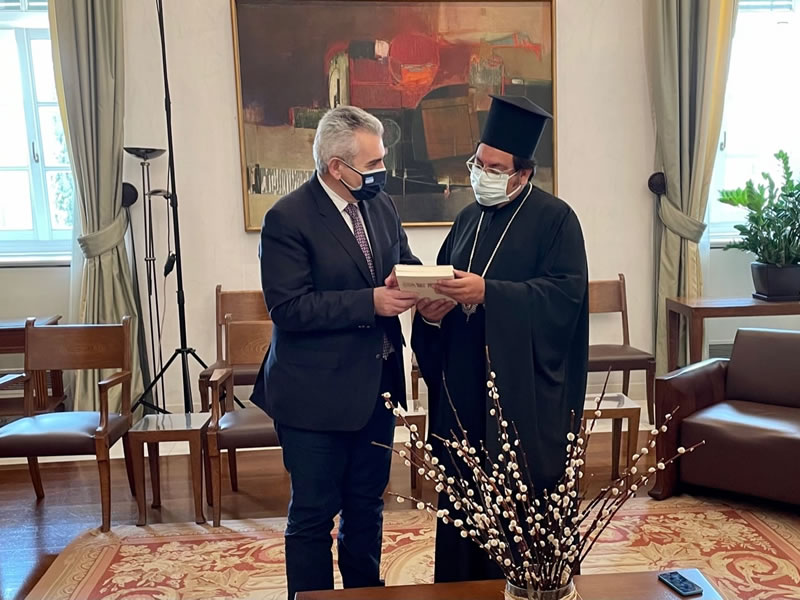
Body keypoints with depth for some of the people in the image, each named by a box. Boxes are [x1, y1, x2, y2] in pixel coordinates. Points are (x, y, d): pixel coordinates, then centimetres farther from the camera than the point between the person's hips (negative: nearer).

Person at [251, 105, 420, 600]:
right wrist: (371, 302, -24)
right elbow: (288, 308, -21)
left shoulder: (381, 205, 5)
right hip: (318, 394, -7)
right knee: (314, 514, 9)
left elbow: (403, 260, 13)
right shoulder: (288, 219, -16)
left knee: (367, 504, 21)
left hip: (375, 386, 7)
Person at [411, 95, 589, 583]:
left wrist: (487, 292, -25)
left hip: (526, 390, -5)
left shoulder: (556, 219, -5)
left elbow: (565, 293, -16)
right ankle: (460, 583, 27)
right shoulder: (470, 218, 14)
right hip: (465, 384, 6)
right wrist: (431, 308, -8)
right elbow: (442, 283, 15)